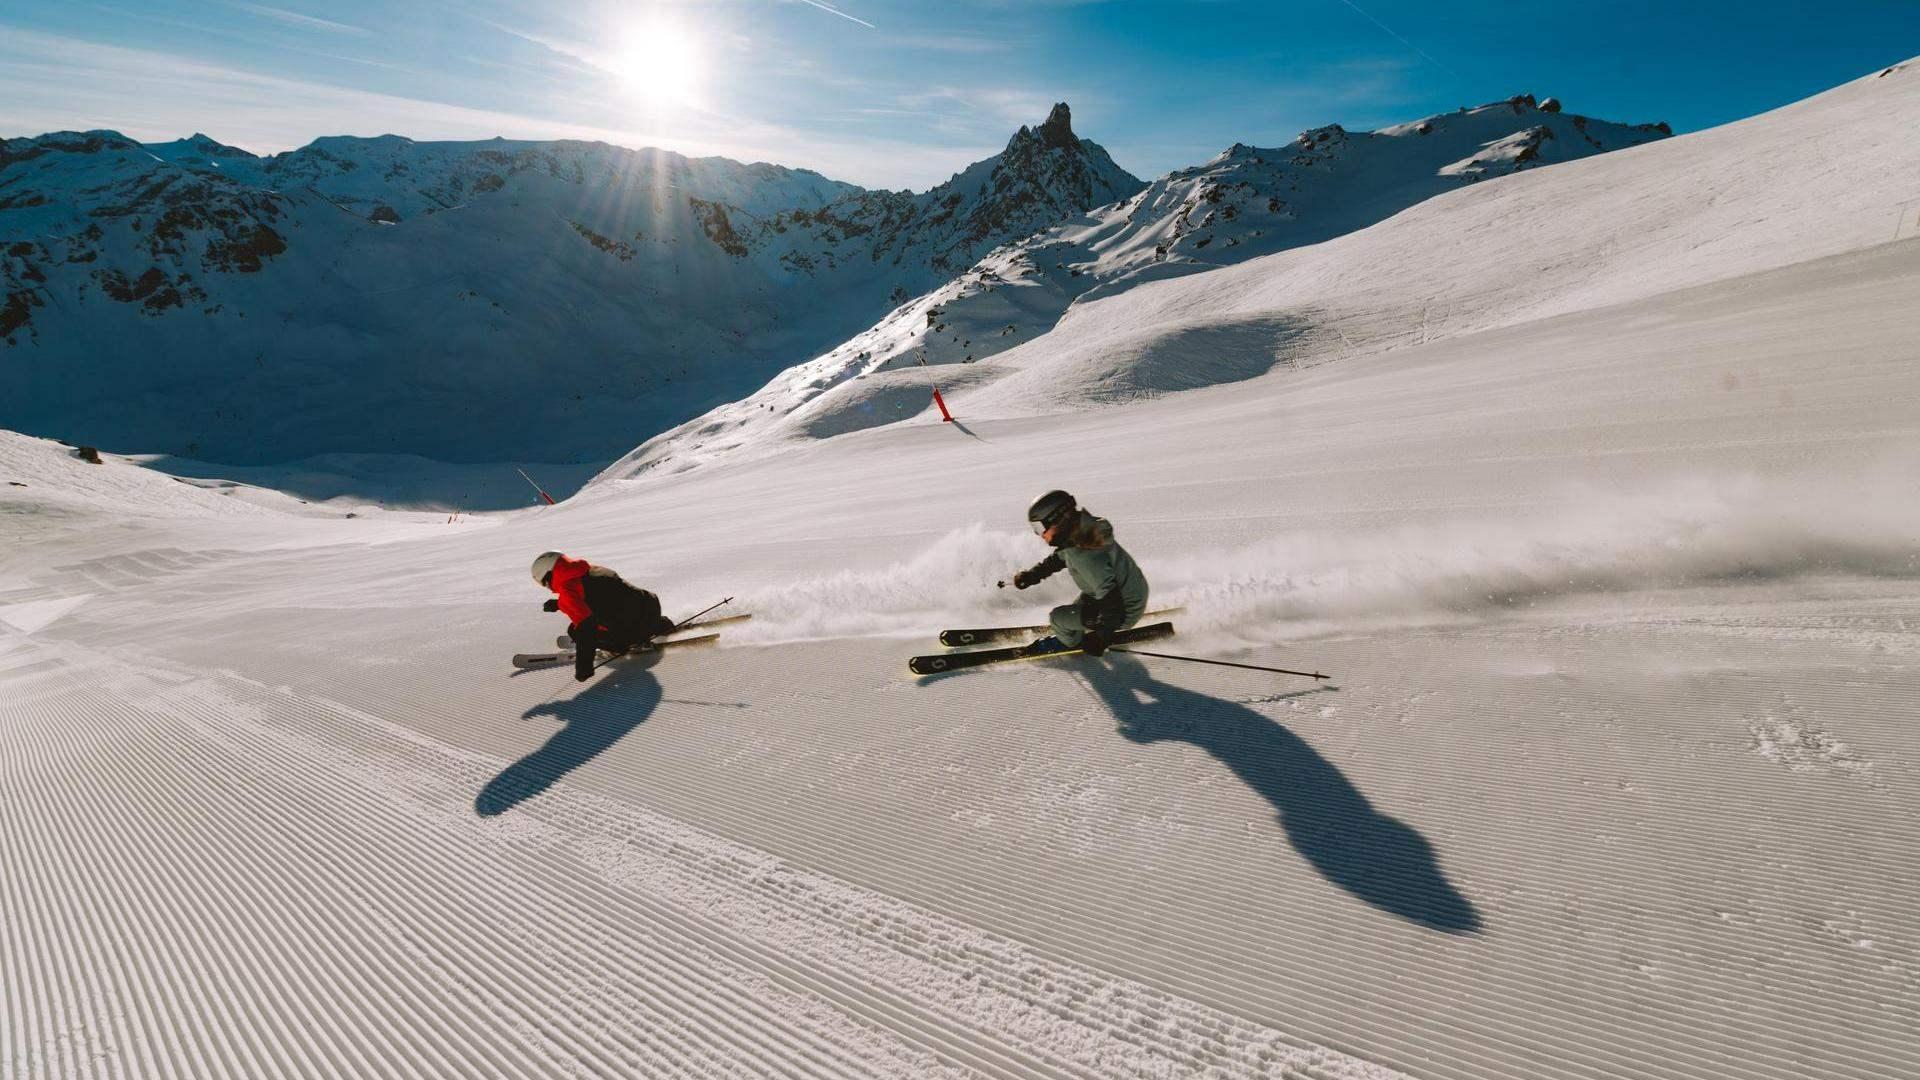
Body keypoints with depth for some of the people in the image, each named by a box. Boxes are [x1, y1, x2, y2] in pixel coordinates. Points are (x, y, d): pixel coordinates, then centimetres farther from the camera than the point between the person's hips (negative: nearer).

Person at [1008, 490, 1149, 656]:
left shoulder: (1085, 558, -37)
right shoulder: (1081, 529, -10)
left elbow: (1112, 601, -33)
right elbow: (1059, 558, 12)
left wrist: (1101, 638, -23)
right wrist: (1031, 575, 7)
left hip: (1124, 611, -8)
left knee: (1058, 618, 1)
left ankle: (1069, 642, 30)